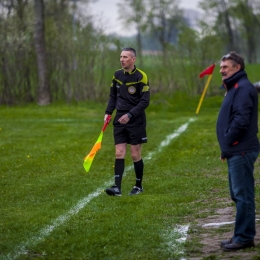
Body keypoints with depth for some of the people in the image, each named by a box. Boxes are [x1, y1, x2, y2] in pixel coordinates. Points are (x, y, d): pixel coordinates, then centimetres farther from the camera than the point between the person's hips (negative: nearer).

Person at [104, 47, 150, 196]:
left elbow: (145, 101, -13)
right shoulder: (117, 75, 7)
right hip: (120, 120, 5)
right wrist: (108, 112, 4)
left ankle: (139, 186, 16)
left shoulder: (141, 76, -11)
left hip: (136, 121, -5)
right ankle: (117, 187, -8)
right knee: (119, 153, -3)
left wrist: (130, 115, -21)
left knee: (135, 155, 1)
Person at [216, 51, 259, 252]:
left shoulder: (243, 88, -14)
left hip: (241, 151, -11)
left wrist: (228, 142, -15)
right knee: (239, 194, 14)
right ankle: (242, 235, 20)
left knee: (243, 195, -7)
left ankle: (244, 237, -5)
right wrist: (227, 146, 13)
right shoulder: (235, 87, 19)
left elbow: (241, 120, -23)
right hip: (236, 151, 11)